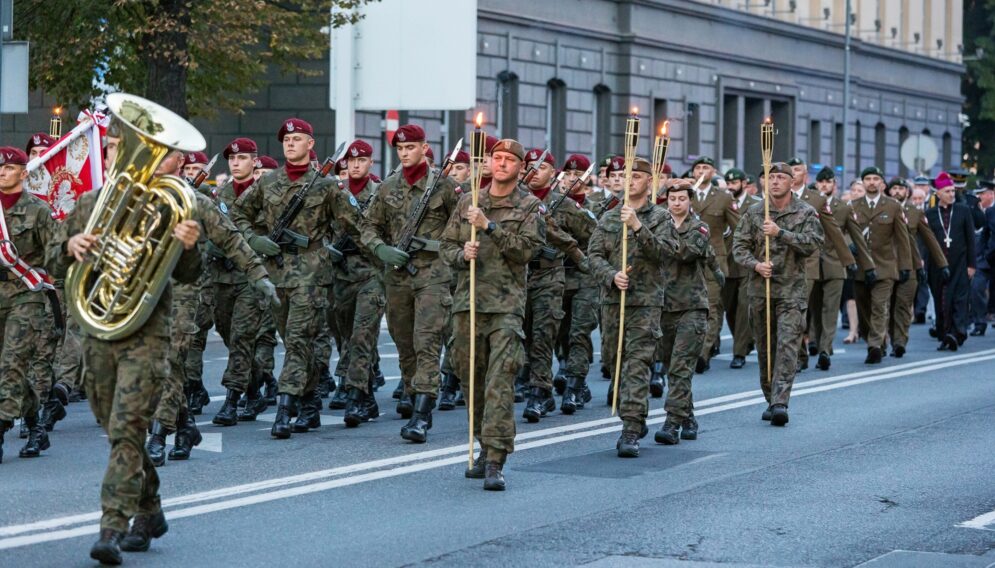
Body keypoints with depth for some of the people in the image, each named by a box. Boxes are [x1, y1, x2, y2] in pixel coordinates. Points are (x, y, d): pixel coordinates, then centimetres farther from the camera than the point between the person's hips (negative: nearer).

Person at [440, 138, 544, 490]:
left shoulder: (530, 207, 3)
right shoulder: (468, 203, 14)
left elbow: (527, 249, -10)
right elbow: (446, 245, 15)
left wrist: (489, 226, -17)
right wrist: (462, 254, -7)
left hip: (506, 305, -4)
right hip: (467, 301, 4)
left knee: (500, 382, -13)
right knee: (471, 380, 9)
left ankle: (495, 462, -17)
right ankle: (486, 447, 24)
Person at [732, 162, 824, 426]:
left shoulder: (806, 213, 1)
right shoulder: (754, 212, 8)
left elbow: (812, 243, -12)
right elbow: (739, 246, 6)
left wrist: (780, 233, -19)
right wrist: (755, 264, -12)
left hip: (792, 288, -3)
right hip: (760, 288, 3)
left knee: (787, 345, -15)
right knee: (764, 347, 9)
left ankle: (780, 402, -21)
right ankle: (771, 400, 21)